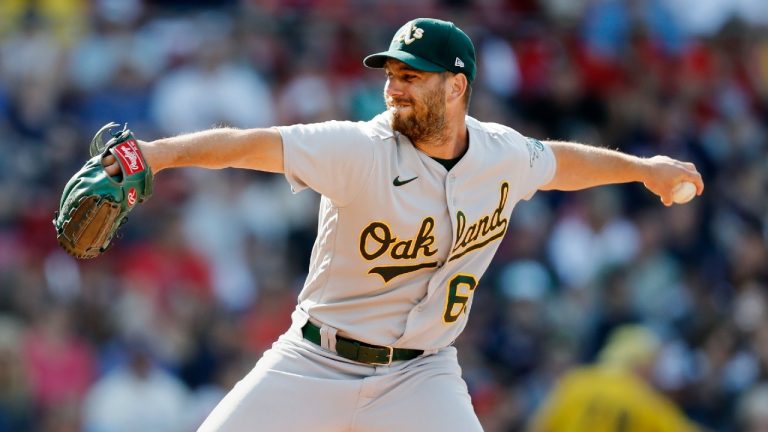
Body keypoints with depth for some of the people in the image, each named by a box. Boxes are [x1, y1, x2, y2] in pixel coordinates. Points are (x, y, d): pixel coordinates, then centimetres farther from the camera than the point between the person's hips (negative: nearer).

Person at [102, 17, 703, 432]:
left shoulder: (502, 155, -2)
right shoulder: (361, 150, -18)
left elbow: (559, 161, 21)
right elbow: (251, 145, -30)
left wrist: (643, 167, 36)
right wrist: (158, 153, -45)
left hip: (419, 378, 2)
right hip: (316, 362, -2)